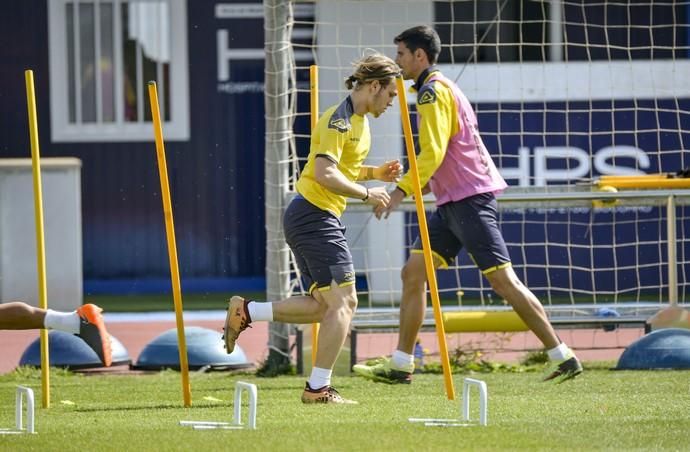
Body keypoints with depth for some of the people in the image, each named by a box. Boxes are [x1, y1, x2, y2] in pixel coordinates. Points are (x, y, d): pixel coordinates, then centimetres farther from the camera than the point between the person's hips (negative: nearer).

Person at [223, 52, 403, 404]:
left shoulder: (359, 121, 16)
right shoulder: (339, 120, -16)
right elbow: (325, 174, -24)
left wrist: (374, 173, 12)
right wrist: (367, 194, -17)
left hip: (308, 218, 10)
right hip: (314, 215, -10)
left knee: (324, 306, 11)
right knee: (343, 301, -10)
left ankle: (245, 312, 13)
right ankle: (318, 388, -8)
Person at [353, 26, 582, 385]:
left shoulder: (434, 92, -12)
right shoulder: (437, 89, 19)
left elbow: (433, 153, -21)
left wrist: (402, 190, -20)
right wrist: (411, 186, 21)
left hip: (469, 198, -10)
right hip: (452, 203, 10)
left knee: (503, 280, -10)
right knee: (413, 272, 6)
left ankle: (562, 357, -8)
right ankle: (400, 364, 7)